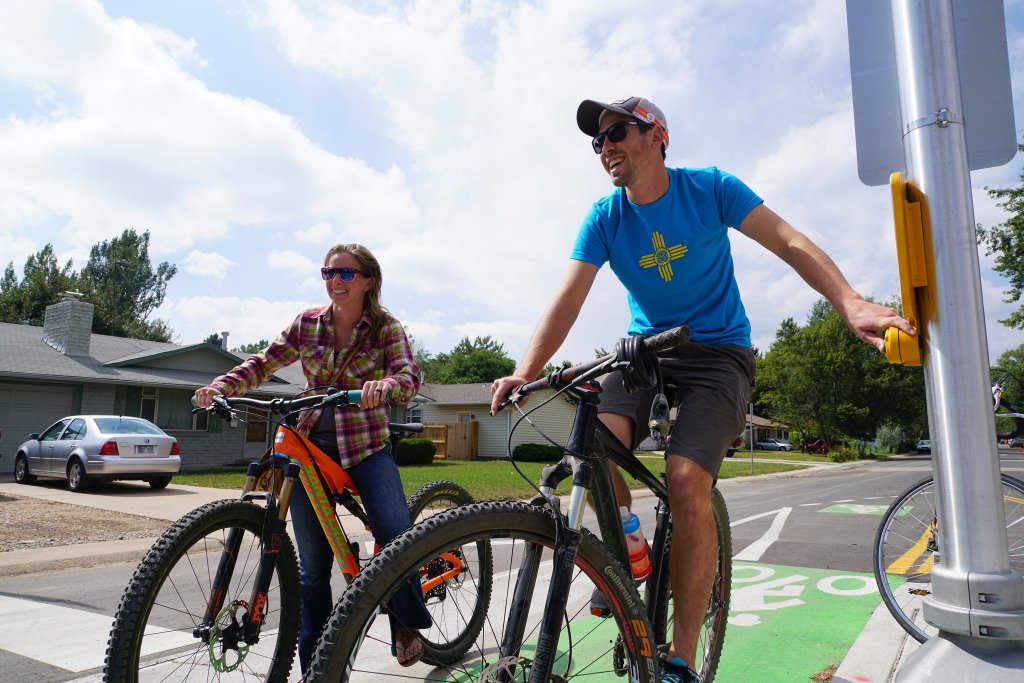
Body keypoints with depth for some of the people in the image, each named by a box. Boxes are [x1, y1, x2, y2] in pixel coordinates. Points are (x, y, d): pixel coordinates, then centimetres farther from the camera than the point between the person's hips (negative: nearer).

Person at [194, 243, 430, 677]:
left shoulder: (385, 326, -5)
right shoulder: (308, 323, 3)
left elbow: (409, 374, -19)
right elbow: (264, 363, 5)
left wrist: (385, 384, -42)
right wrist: (221, 386, -12)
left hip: (366, 446, -2)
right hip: (310, 445, 3)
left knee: (396, 538, -22)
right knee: (313, 564, 6)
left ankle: (406, 625, 8)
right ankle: (315, 666, 24)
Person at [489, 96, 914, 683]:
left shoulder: (711, 188, -6)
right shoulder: (604, 217, -2)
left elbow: (788, 242, -11)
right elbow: (569, 297, -12)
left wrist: (851, 302, -28)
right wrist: (527, 371, -27)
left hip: (718, 352, -2)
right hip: (645, 349, 3)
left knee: (687, 482, -23)